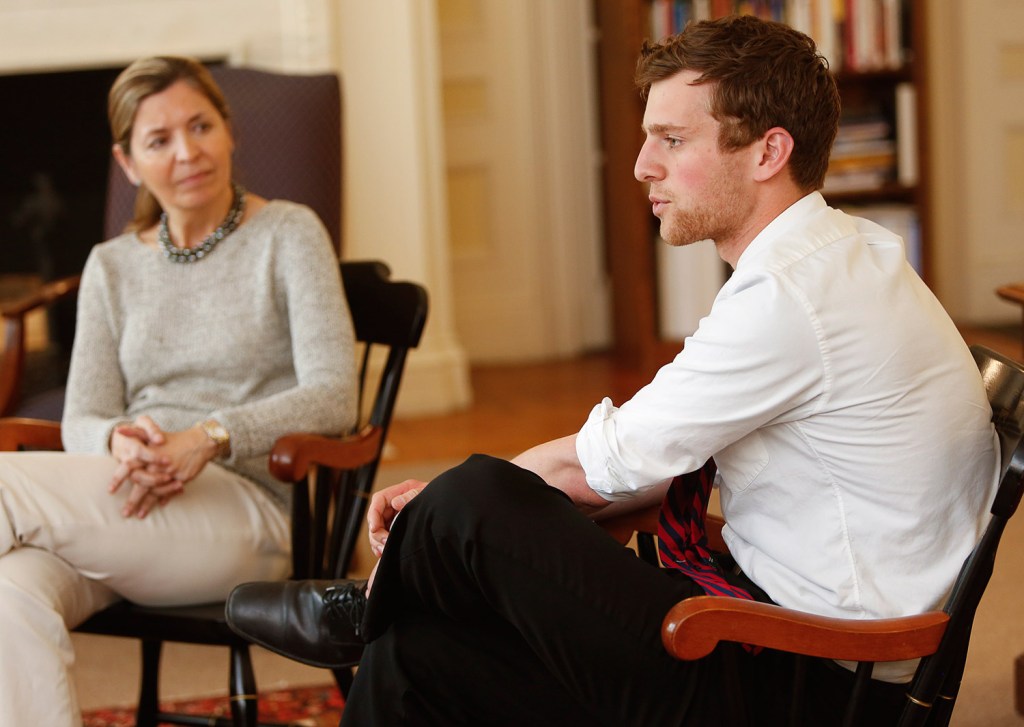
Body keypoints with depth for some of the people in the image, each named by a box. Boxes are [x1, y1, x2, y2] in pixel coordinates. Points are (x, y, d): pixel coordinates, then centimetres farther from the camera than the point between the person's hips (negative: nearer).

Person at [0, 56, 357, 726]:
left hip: (247, 511, -4)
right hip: (124, 507, 4)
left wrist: (209, 437, -22)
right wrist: (119, 441, -14)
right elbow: (81, 423, 12)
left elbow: (334, 396, -6)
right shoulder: (112, 267, 19)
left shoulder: (287, 235, 5)